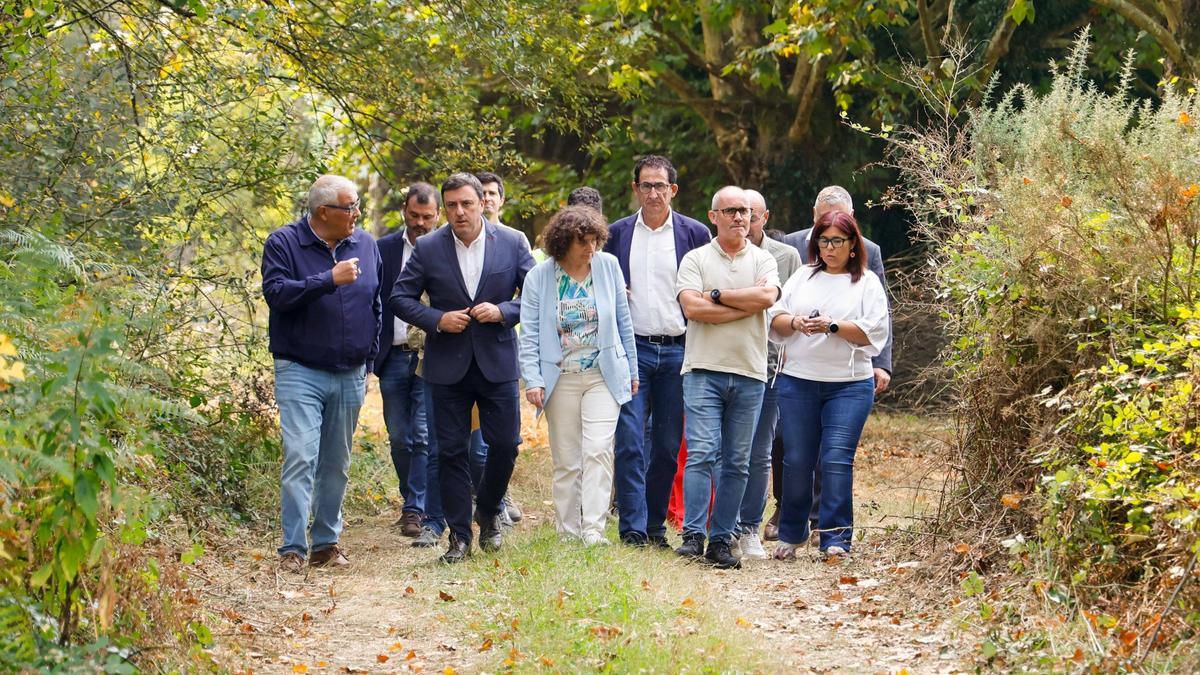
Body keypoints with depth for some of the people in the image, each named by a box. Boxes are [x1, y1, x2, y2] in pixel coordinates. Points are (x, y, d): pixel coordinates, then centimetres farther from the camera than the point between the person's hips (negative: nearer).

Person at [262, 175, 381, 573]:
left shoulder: (365, 245, 9)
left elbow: (376, 304, 18)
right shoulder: (284, 243, -4)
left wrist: (369, 357, 14)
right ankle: (293, 548, -11)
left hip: (350, 376, 5)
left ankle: (327, 543, 19)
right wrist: (330, 280, -22)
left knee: (336, 464, 10)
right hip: (301, 372, -5)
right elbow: (276, 291, -18)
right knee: (300, 459, -13)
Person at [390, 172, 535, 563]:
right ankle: (459, 536, 9)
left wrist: (502, 311, -14)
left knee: (505, 444, 1)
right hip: (448, 366, 0)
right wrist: (437, 320, -12)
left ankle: (488, 513, 27)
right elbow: (400, 297, 3)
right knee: (452, 452, 2)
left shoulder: (511, 244, 0)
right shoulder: (428, 248, 0)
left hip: (497, 362, 0)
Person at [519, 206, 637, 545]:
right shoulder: (539, 277, -3)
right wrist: (533, 380, -11)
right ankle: (568, 532, 12)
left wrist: (631, 369, 12)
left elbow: (623, 321, 9)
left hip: (604, 375, 0)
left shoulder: (608, 266, 0)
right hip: (561, 378, 0)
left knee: (598, 450, -13)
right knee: (566, 460, 4)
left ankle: (593, 528, -14)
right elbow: (529, 333, -2)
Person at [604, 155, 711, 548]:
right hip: (631, 349, 0)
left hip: (678, 350, 0)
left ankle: (655, 525, 16)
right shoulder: (617, 234, 8)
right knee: (629, 442, -8)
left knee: (667, 445, 5)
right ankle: (632, 528, -7)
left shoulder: (695, 234, 5)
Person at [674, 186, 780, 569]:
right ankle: (693, 536, -12)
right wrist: (746, 304, -7)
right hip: (704, 370, -2)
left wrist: (716, 295, -7)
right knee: (701, 454, -12)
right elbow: (692, 308, -10)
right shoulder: (696, 260, 6)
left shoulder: (763, 260, 11)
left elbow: (767, 297, -10)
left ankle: (721, 541, 8)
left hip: (749, 374, 2)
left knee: (737, 463, 4)